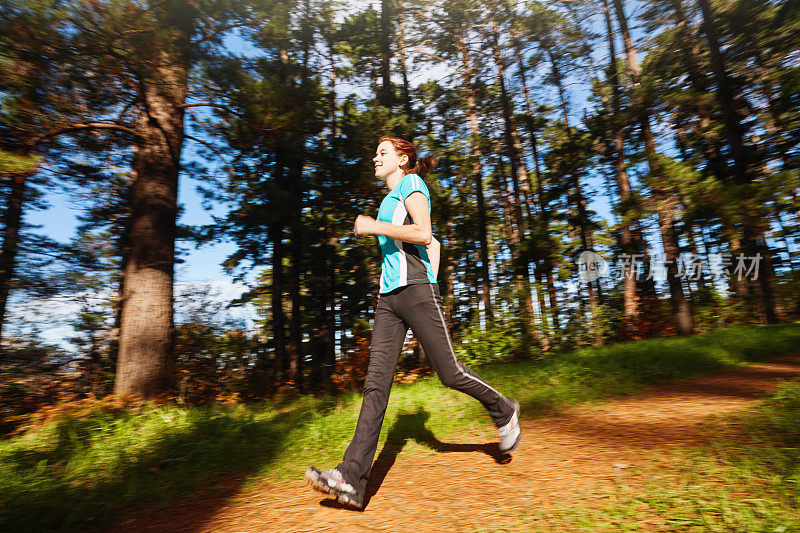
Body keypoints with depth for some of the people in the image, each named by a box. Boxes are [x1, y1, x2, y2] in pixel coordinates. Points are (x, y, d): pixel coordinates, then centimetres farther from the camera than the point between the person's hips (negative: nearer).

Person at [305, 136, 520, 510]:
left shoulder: (411, 184, 3)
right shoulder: (390, 199, 27)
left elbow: (424, 233, -15)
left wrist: (373, 227, -12)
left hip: (415, 290, -8)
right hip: (389, 297, 8)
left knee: (450, 372, -1)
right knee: (376, 382, -3)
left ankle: (504, 413, 27)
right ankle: (351, 479, -5)